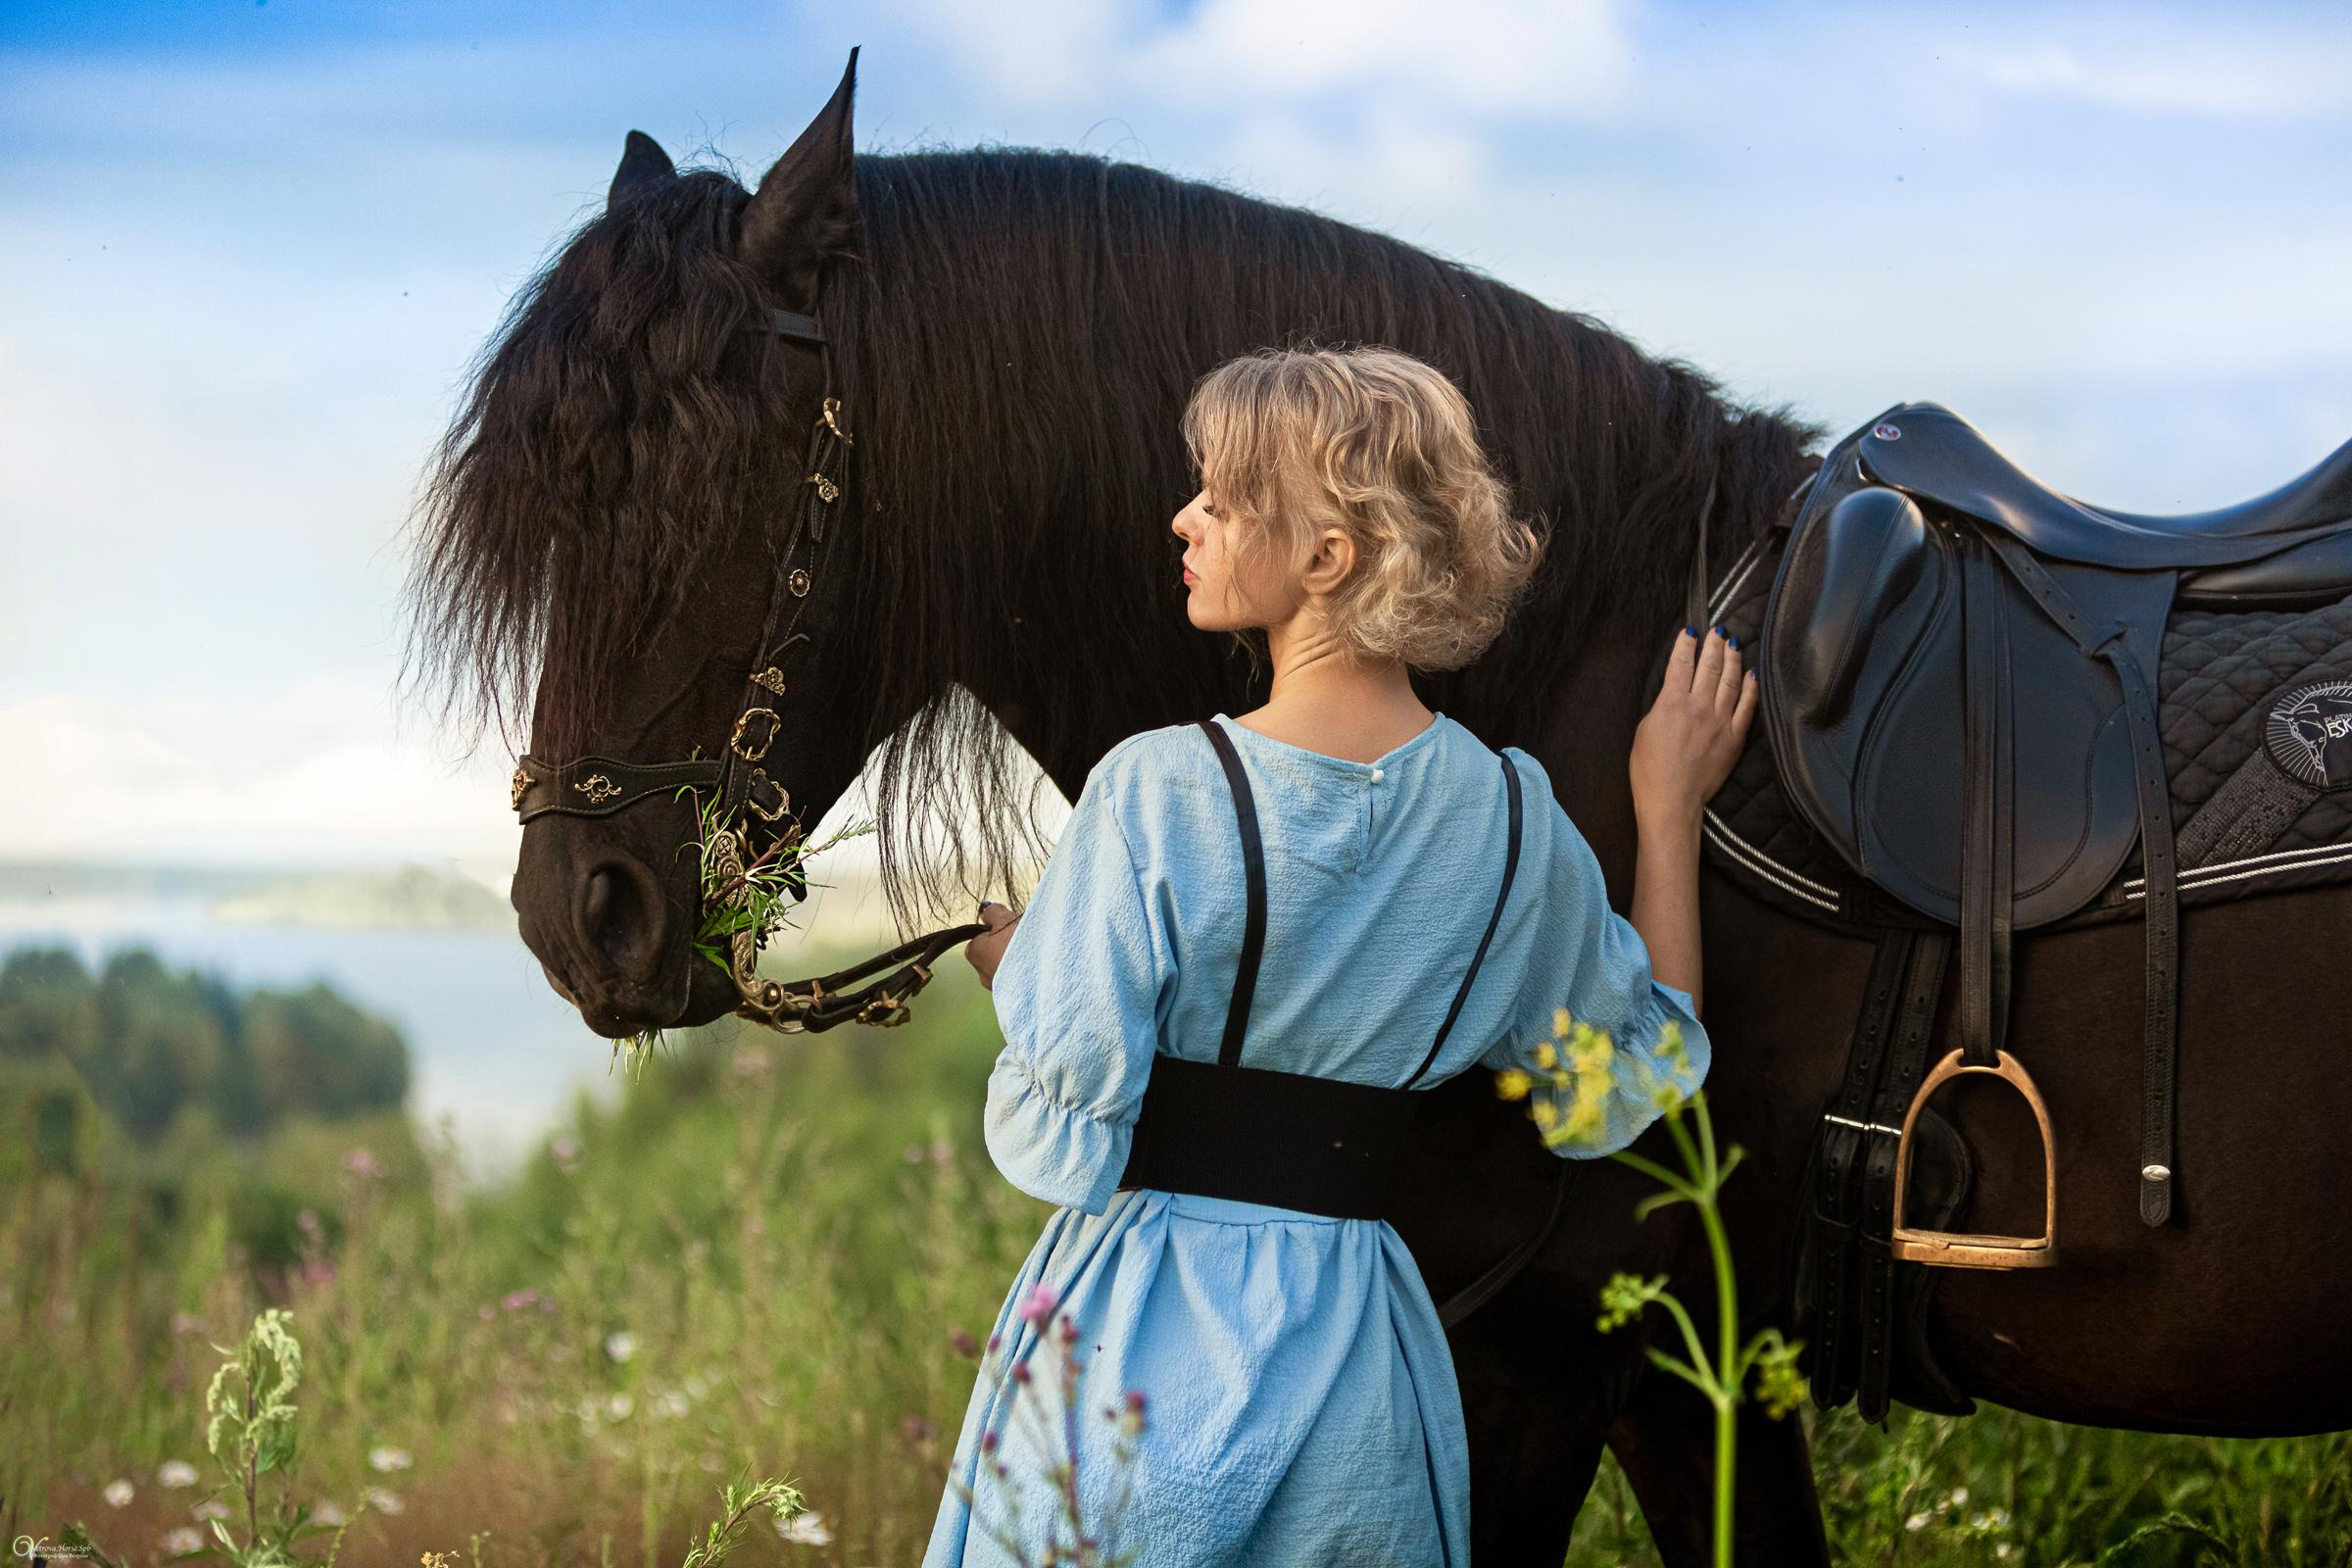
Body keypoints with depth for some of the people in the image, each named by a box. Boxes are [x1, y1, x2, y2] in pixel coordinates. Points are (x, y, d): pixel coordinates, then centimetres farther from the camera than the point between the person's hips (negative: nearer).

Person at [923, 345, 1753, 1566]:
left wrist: (993, 947, 4)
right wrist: (1669, 809, 17)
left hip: (1135, 1345, -4)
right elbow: (1628, 1088, 12)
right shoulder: (1512, 815, -3)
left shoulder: (1154, 794, -16)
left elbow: (1060, 1140, -15)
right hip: (1357, 1357, 4)